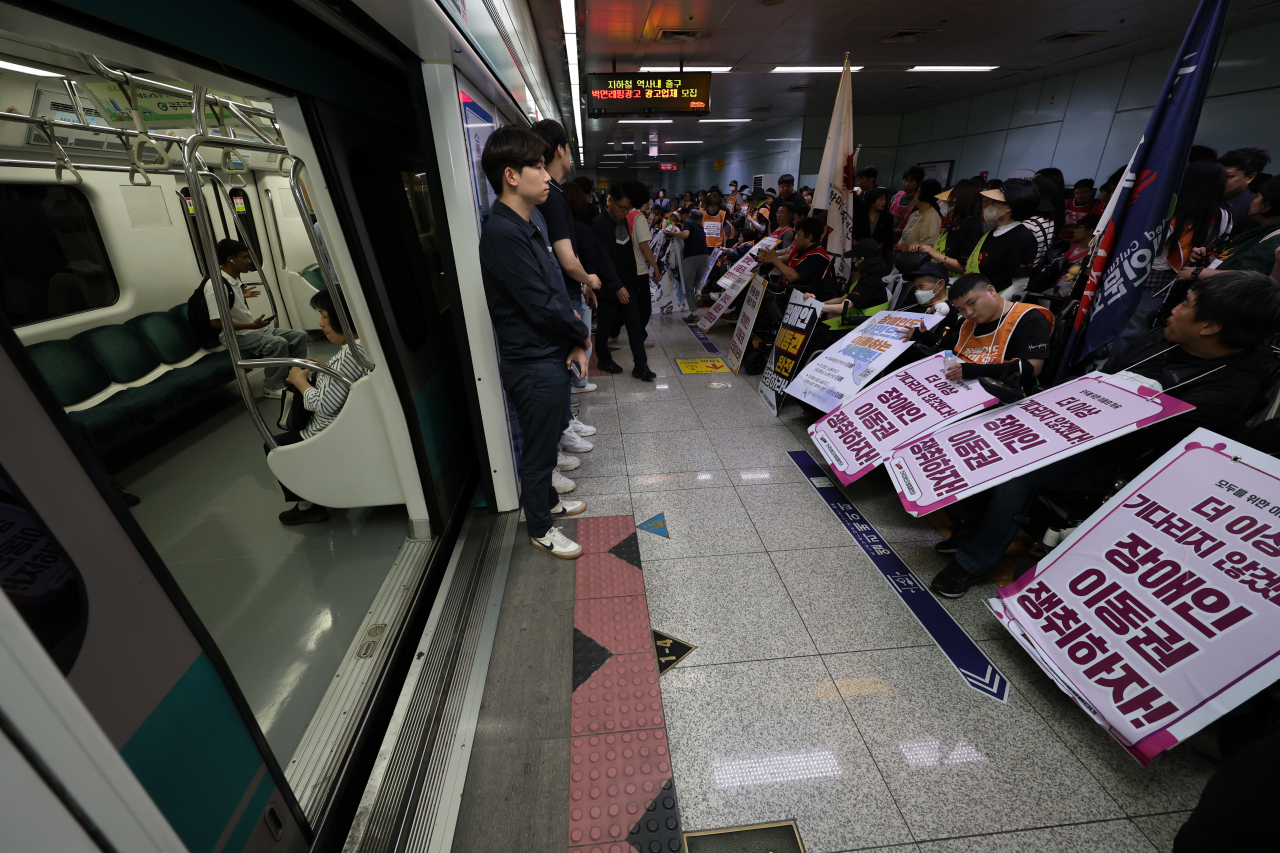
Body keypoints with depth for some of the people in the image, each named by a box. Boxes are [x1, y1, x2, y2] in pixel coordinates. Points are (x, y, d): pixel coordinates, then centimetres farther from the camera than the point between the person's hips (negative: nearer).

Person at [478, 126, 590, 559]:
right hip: (533, 365, -9)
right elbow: (541, 306, -23)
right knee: (538, 449, 6)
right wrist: (582, 333, -6)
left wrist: (574, 341, 0)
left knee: (548, 437, 23)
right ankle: (540, 528, 26)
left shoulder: (528, 227, 12)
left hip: (551, 357, 9)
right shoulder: (503, 234, -20)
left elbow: (556, 292, 13)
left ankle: (547, 499, 44)